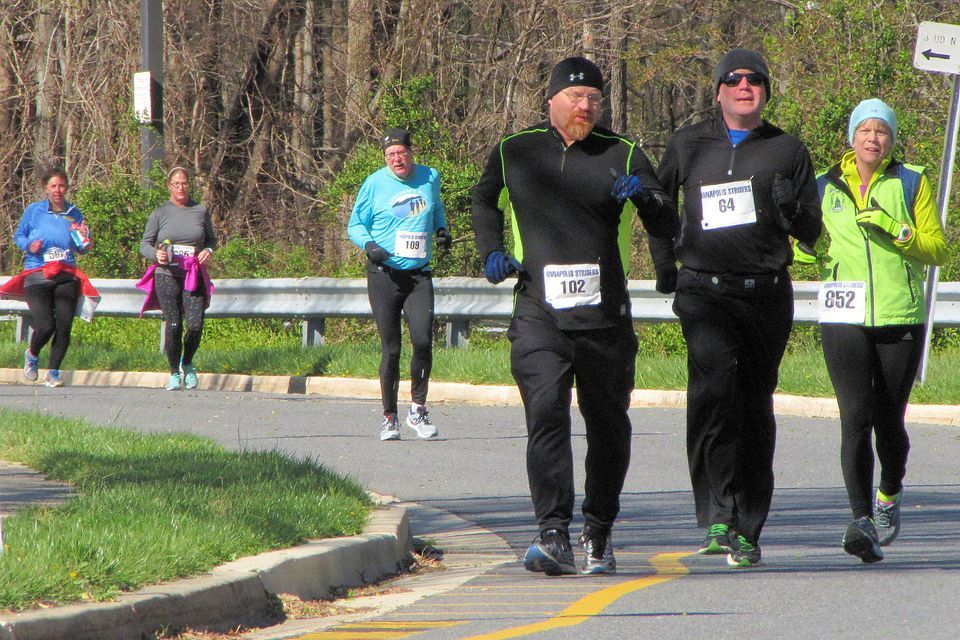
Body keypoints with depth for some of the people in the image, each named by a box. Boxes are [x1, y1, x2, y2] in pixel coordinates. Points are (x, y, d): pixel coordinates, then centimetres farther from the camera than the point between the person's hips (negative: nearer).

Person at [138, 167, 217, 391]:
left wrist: (208, 251, 0)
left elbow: (211, 238, 22)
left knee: (195, 324, -11)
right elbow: (145, 244, 9)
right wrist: (156, 255, -12)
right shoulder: (159, 213, 6)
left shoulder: (201, 211, 10)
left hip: (194, 277, 1)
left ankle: (187, 364, 18)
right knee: (173, 324, -9)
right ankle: (174, 373, 9)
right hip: (167, 275, -1)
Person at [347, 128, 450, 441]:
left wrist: (441, 230, 8)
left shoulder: (430, 178, 7)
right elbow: (355, 225, 6)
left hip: (419, 275, 2)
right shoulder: (374, 184, -1)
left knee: (423, 340, -15)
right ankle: (389, 417, 12)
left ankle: (418, 409, 2)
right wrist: (369, 245, -15)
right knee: (390, 349, -1)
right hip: (384, 274, -2)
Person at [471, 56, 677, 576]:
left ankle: (598, 534, 24)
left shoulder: (622, 155, 7)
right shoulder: (514, 154, 9)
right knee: (546, 416, -18)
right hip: (539, 315, -1)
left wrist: (645, 196, -16)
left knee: (608, 427, 8)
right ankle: (554, 535, -24)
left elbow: (667, 228, 5)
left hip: (605, 315, 1)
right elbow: (483, 202, 30)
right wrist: (491, 251, 13)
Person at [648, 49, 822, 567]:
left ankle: (747, 530, 14)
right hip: (704, 290, -1)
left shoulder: (787, 151, 9)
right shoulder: (688, 144, 10)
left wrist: (790, 209, -12)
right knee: (713, 384, -24)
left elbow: (811, 232, 10)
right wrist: (664, 263, 20)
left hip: (767, 293, 2)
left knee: (756, 407, 5)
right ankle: (717, 515, -30)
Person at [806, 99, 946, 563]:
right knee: (856, 417, -15)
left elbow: (937, 249, 2)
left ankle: (890, 494, 36)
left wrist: (894, 228, -14)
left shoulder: (911, 183, 6)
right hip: (844, 319, 0)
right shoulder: (825, 187, 11)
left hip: (900, 316, 0)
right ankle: (862, 521, -21)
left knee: (888, 420, 6)